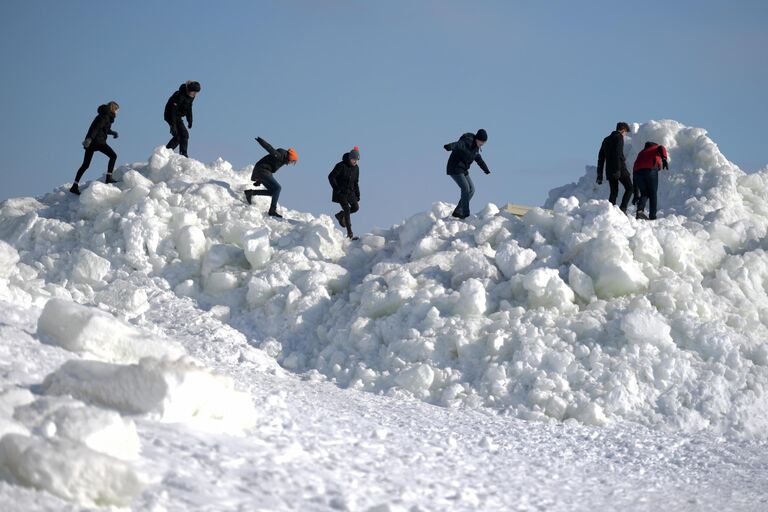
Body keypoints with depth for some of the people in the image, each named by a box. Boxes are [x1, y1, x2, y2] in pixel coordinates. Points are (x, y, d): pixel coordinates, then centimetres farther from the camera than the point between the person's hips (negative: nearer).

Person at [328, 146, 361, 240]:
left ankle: (340, 215, 21)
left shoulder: (356, 168, 4)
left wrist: (357, 195, 10)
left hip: (350, 192, 6)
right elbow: (331, 177, -15)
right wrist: (336, 188, -19)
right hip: (340, 192, -6)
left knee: (356, 207, -7)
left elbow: (356, 183, 13)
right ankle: (350, 234, -13)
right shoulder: (341, 166, -16)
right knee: (347, 209, -15)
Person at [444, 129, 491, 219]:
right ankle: (466, 214, -17)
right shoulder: (467, 142, -20)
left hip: (463, 170, 9)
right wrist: (450, 147, -65)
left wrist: (486, 169, 40)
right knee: (465, 188, -18)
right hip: (455, 168, -9)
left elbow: (478, 158, 28)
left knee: (471, 189, 6)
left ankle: (458, 212, 11)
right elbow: (458, 144, -42)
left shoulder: (476, 147, 10)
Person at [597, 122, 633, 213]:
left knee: (614, 192, 10)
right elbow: (617, 154, -18)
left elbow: (601, 158, 20)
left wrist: (599, 175, 21)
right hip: (620, 170, -7)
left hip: (609, 171, 7)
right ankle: (623, 209, -13)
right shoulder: (619, 137, -4)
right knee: (629, 188, 3)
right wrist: (618, 170, -24)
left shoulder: (606, 140, 20)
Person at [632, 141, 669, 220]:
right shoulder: (657, 148, 25)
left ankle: (640, 210, -5)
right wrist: (664, 159, -22)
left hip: (637, 172, 4)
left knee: (644, 194, 18)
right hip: (650, 170, -4)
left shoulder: (641, 153, 36)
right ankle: (652, 216, 6)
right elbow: (661, 148, -4)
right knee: (653, 194, 10)